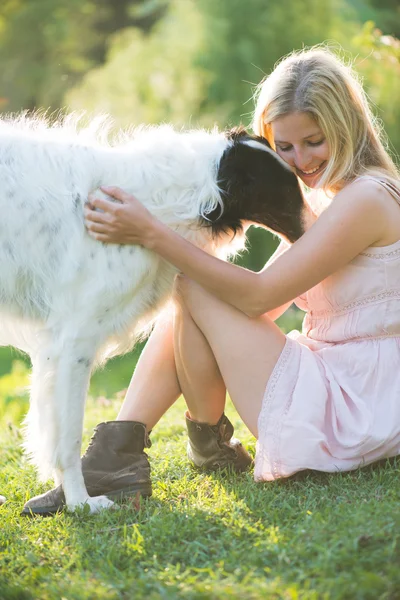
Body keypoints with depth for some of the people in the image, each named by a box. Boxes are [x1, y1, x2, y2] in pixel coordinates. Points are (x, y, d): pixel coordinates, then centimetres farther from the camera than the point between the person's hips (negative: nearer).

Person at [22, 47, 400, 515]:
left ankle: (209, 441, 11)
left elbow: (258, 296, -20)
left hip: (350, 415, -10)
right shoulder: (323, 201, 15)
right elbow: (267, 301, 9)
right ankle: (116, 456, -8)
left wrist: (152, 235, -22)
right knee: (188, 299, 4)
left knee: (194, 290, -9)